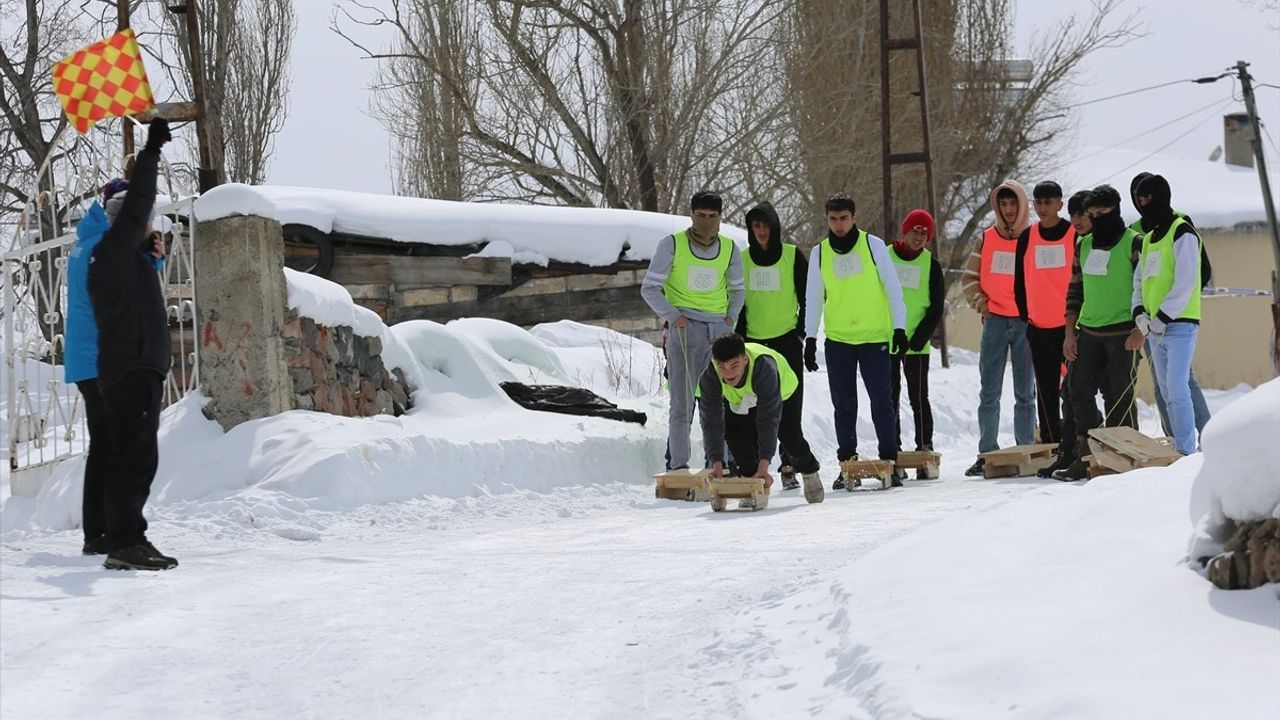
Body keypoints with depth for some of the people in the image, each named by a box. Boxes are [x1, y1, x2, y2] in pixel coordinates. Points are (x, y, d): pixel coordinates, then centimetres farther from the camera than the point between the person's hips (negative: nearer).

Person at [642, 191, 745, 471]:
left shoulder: (729, 248, 10)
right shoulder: (672, 244, -1)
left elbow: (737, 289, 23)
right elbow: (650, 288, 0)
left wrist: (732, 315, 6)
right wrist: (672, 315, -13)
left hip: (720, 329, 4)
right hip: (685, 329, -4)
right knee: (682, 402, -6)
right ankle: (677, 465, -4)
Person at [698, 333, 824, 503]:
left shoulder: (764, 368, -50)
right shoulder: (709, 376, -40)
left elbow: (768, 419, -49)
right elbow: (712, 421, -36)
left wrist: (764, 464, -53)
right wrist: (717, 463, -45)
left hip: (783, 391, -2)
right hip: (738, 399, 2)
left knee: (790, 438, -1)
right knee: (732, 431, -22)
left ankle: (810, 472, 31)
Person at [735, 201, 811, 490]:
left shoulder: (793, 256, 1)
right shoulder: (742, 259, 9)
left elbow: (807, 298, 4)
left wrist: (801, 333, -3)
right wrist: (739, 338, 5)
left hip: (787, 341, -2)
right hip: (754, 343, 2)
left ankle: (789, 466, -3)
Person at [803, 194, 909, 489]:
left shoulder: (873, 245, -1)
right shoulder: (819, 253, 5)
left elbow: (892, 287, 1)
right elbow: (813, 298, 11)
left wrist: (899, 328, -4)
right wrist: (810, 338, 6)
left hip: (875, 337, -2)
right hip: (837, 341, 2)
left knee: (881, 400, -3)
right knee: (844, 405, 5)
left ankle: (890, 461, 4)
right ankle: (847, 463, 11)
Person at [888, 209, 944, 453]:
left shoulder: (931, 265, 2)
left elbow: (936, 308, 0)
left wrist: (918, 339, -10)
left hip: (916, 345, -2)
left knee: (919, 398, -3)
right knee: (889, 399, 6)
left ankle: (925, 446, 2)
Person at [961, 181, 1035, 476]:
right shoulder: (987, 239, 8)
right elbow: (970, 277, 12)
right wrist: (980, 303, -3)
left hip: (1026, 321, -1)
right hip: (995, 320, 2)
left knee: (1025, 392, 4)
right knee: (989, 392, -1)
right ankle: (987, 453, 1)